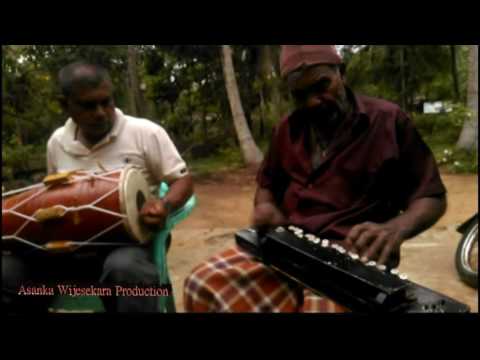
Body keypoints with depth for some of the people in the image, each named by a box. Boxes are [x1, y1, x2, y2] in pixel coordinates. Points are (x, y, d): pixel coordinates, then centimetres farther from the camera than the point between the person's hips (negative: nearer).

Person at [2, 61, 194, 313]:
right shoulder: (57, 142, 9)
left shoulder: (146, 133, -6)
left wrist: (165, 206, -23)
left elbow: (183, 180, -2)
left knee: (124, 271, -39)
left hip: (129, 240, -4)